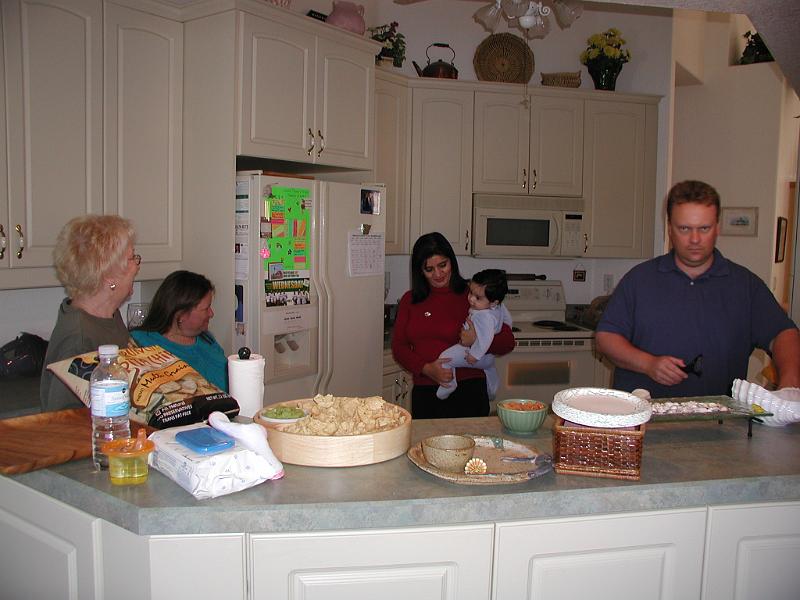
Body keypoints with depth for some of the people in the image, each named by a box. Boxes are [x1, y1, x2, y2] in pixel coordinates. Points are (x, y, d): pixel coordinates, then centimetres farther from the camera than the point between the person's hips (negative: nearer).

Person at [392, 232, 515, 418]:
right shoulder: (410, 300, 9)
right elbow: (398, 347, 5)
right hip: (424, 394, 3)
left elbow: (507, 342, -3)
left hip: (467, 392, -3)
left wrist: (477, 341, -23)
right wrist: (426, 368, -12)